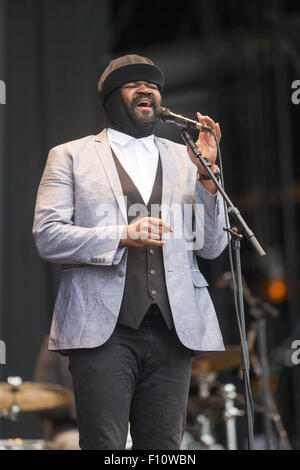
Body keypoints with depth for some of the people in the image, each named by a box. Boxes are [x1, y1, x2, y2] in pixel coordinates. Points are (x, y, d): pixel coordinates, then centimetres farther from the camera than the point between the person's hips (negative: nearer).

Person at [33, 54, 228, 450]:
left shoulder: (184, 159, 18)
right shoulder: (70, 156, 11)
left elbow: (211, 247, 12)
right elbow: (47, 237, -1)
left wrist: (206, 173, -1)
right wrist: (122, 235, -14)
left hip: (174, 329, 3)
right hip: (103, 330, -3)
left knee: (163, 448, 4)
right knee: (104, 446, -7)